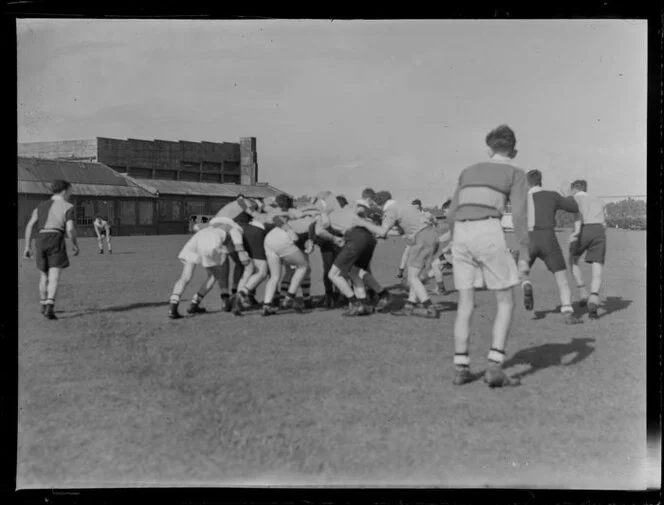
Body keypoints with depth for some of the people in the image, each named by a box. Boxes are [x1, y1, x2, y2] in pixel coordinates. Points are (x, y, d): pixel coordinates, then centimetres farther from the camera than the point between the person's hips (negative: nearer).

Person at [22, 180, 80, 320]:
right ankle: (49, 307, -27)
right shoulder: (67, 207, 3)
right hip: (56, 240, -5)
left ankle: (44, 306, 33)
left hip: (40, 240, 5)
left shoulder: (41, 206, 19)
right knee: (54, 277, -10)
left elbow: (30, 225, 8)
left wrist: (28, 247, 8)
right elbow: (70, 229, -9)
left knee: (44, 275, 21)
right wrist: (75, 244, 7)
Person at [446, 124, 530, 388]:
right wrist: (524, 256, -3)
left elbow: (452, 214, 21)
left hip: (461, 235, 5)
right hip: (489, 234, -5)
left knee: (465, 305, 12)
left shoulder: (469, 171, 24)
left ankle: (461, 368, 8)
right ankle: (494, 368, -6)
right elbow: (520, 215, -3)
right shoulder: (516, 174, 10)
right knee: (506, 303, 5)